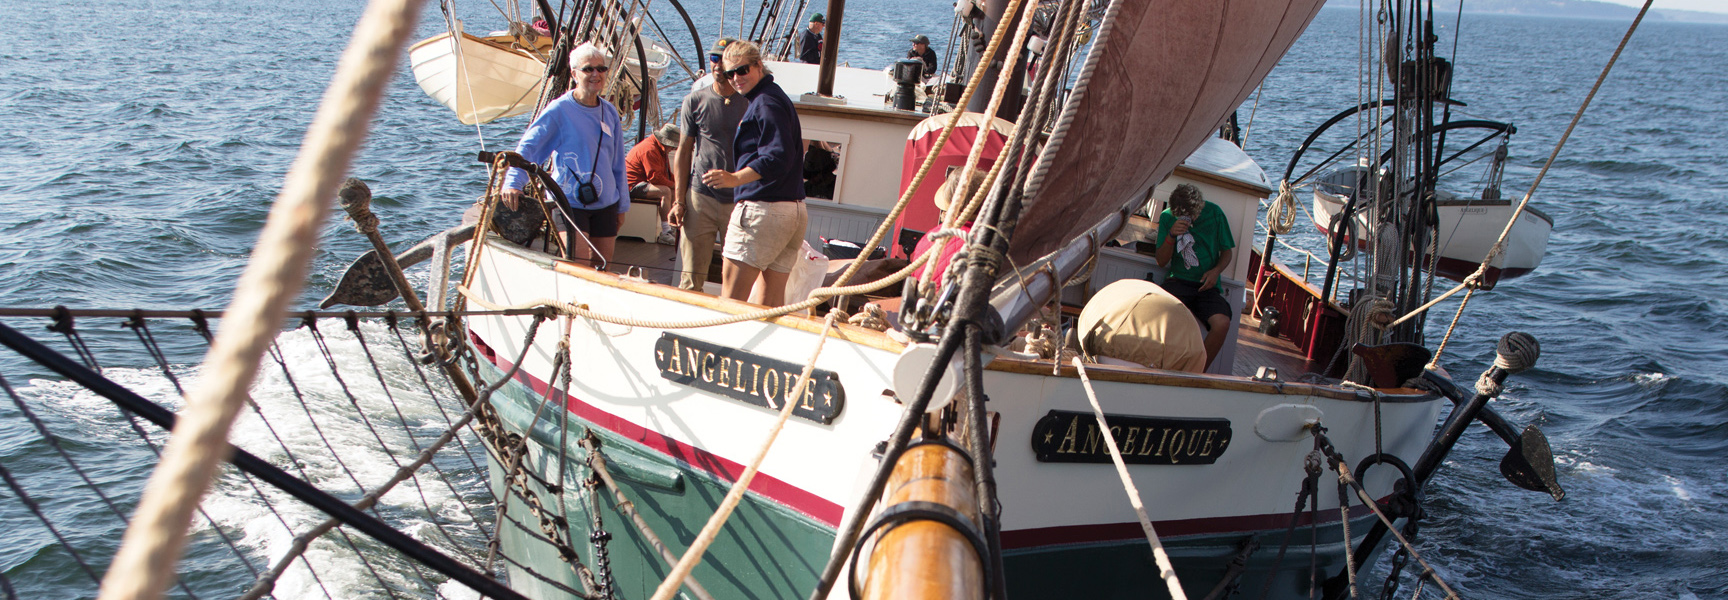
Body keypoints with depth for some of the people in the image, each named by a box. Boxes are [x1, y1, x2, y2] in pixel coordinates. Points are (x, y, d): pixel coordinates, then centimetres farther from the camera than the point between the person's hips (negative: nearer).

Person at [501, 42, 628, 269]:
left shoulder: (609, 112, 9)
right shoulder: (559, 110, -8)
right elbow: (527, 146, -14)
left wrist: (622, 205, 18)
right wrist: (513, 182, -30)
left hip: (606, 203, 5)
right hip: (570, 201, -5)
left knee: (602, 268, 8)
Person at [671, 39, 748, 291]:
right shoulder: (695, 101, 7)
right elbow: (684, 151, 10)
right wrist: (679, 201, 3)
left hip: (739, 201, 0)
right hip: (700, 197, 0)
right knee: (691, 277, -2)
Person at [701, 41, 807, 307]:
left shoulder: (765, 102, -11)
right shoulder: (777, 97, 21)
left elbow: (778, 157, -22)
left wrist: (736, 178, -31)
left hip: (762, 209, -10)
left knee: (731, 295, -8)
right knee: (772, 301, 11)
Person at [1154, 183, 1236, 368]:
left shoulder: (1214, 213, 3)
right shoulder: (1167, 217, 3)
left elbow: (1226, 251, 13)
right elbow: (1161, 261, 3)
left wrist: (1216, 270, -7)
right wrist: (1171, 236, -15)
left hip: (1207, 284, 1)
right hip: (1178, 281, -1)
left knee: (1222, 323, -28)